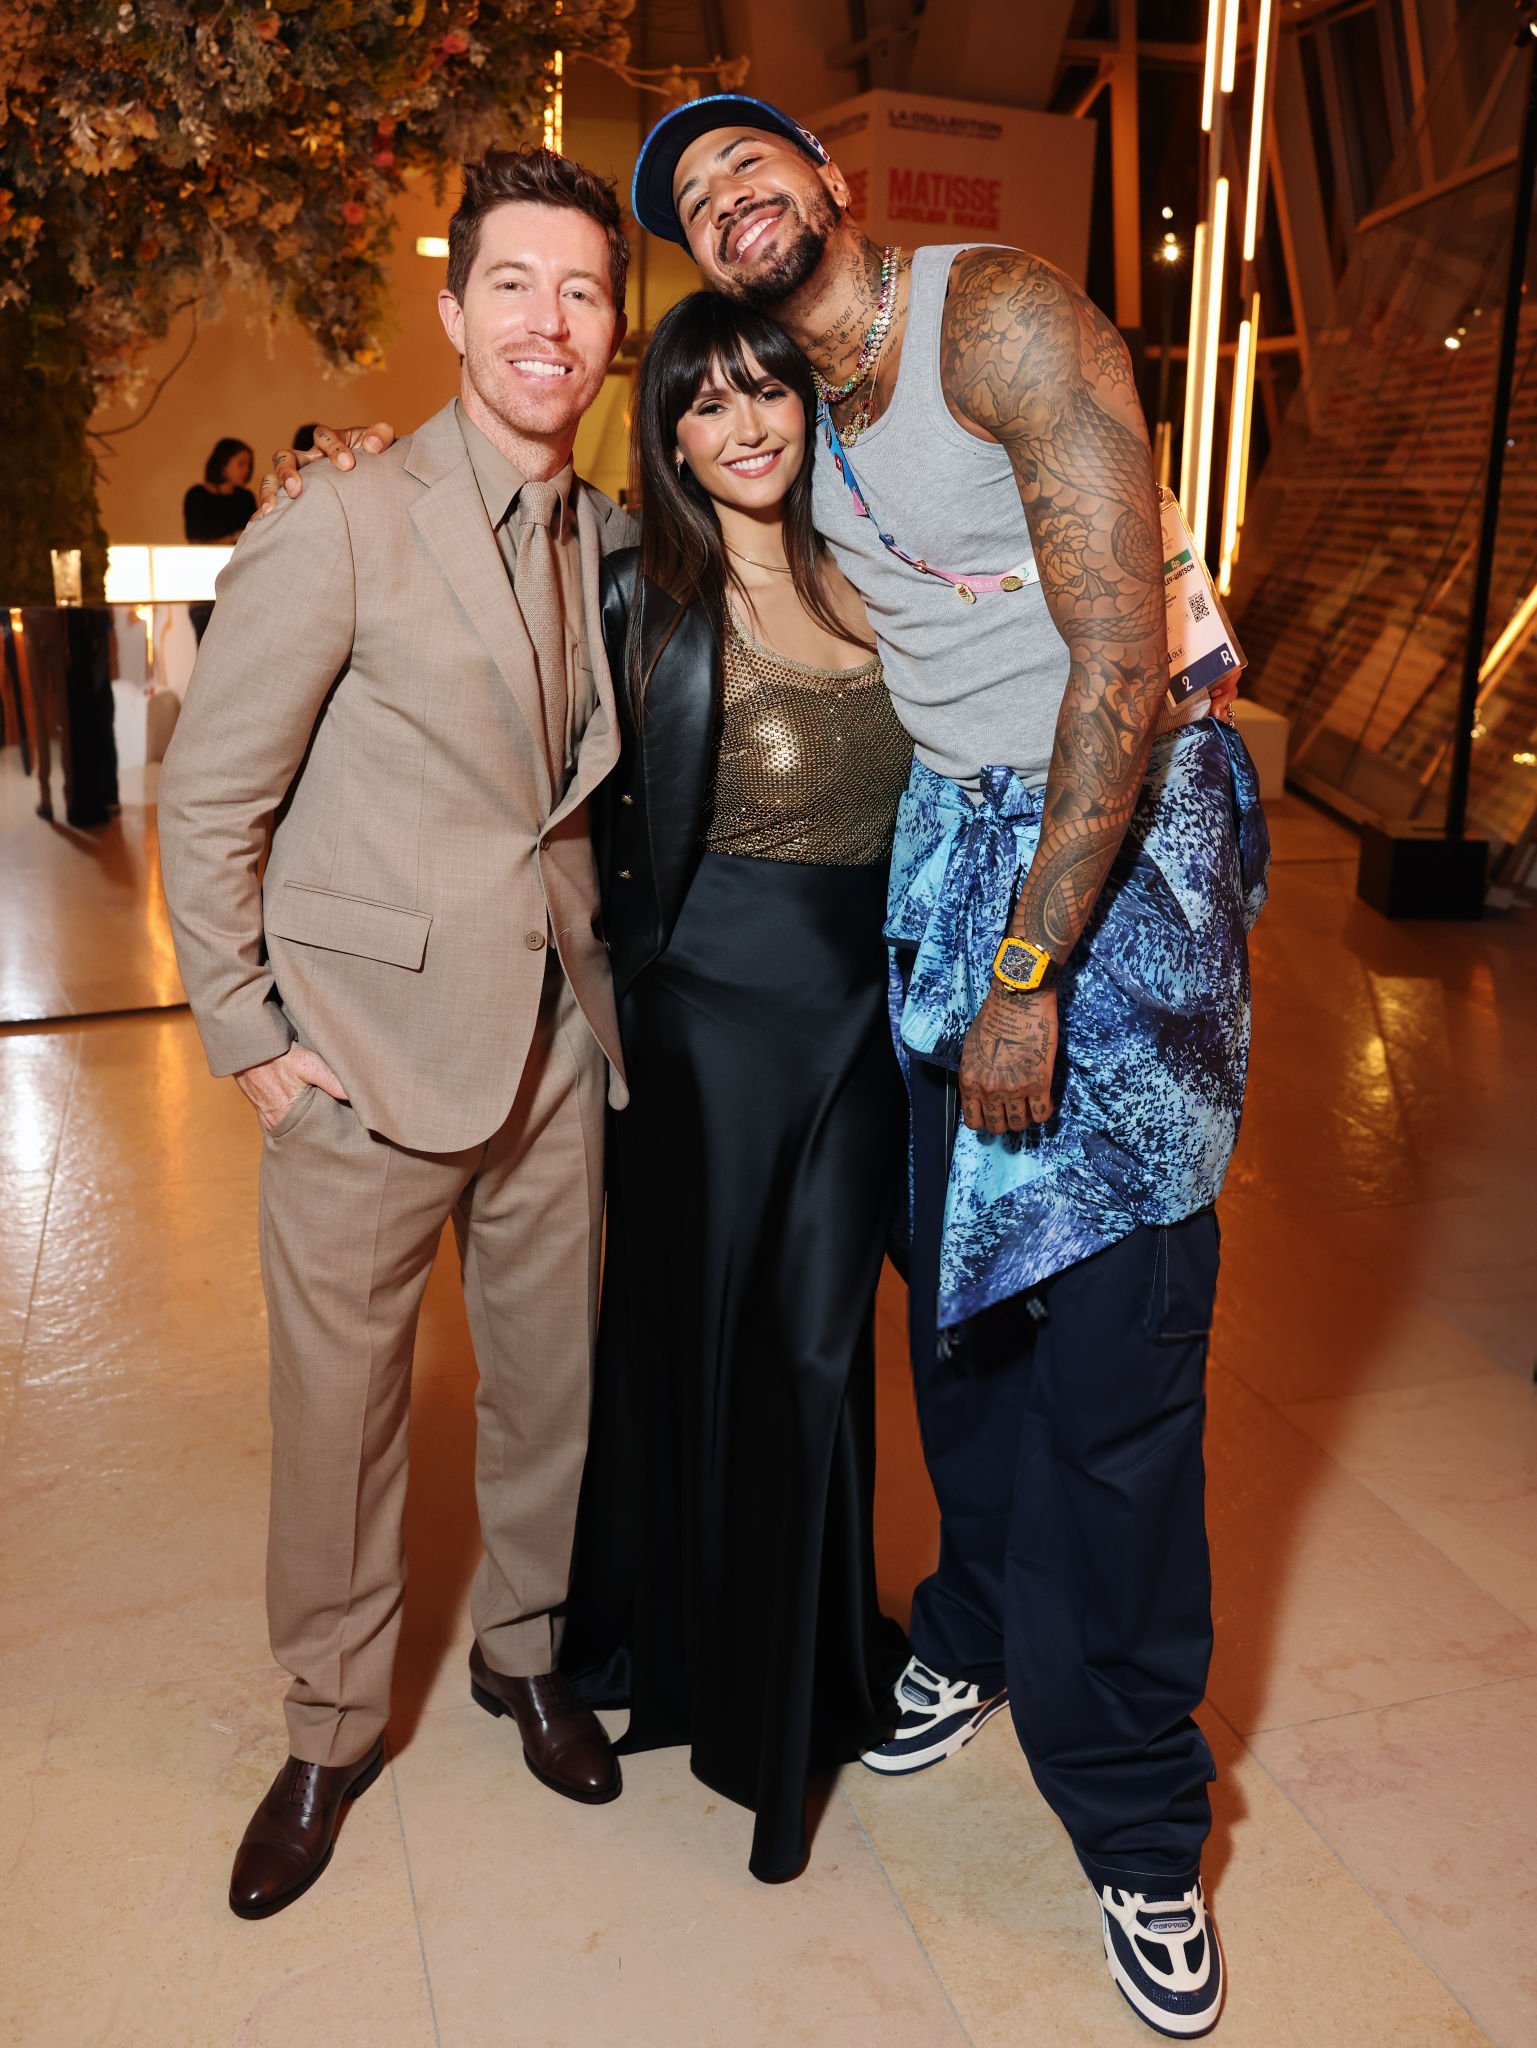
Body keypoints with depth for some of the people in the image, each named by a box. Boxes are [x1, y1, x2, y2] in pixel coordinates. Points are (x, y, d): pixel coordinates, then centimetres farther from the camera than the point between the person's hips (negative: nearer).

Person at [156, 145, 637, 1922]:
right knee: (339, 1407, 9)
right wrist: (252, 1038, -8)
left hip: (555, 1041, 5)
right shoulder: (340, 529, -11)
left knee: (551, 1378, 16)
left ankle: (524, 1646, 41)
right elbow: (205, 803, -7)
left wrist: (598, 964, 8)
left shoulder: (614, 541, 7)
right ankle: (330, 1729, 32)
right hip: (367, 1048, -4)